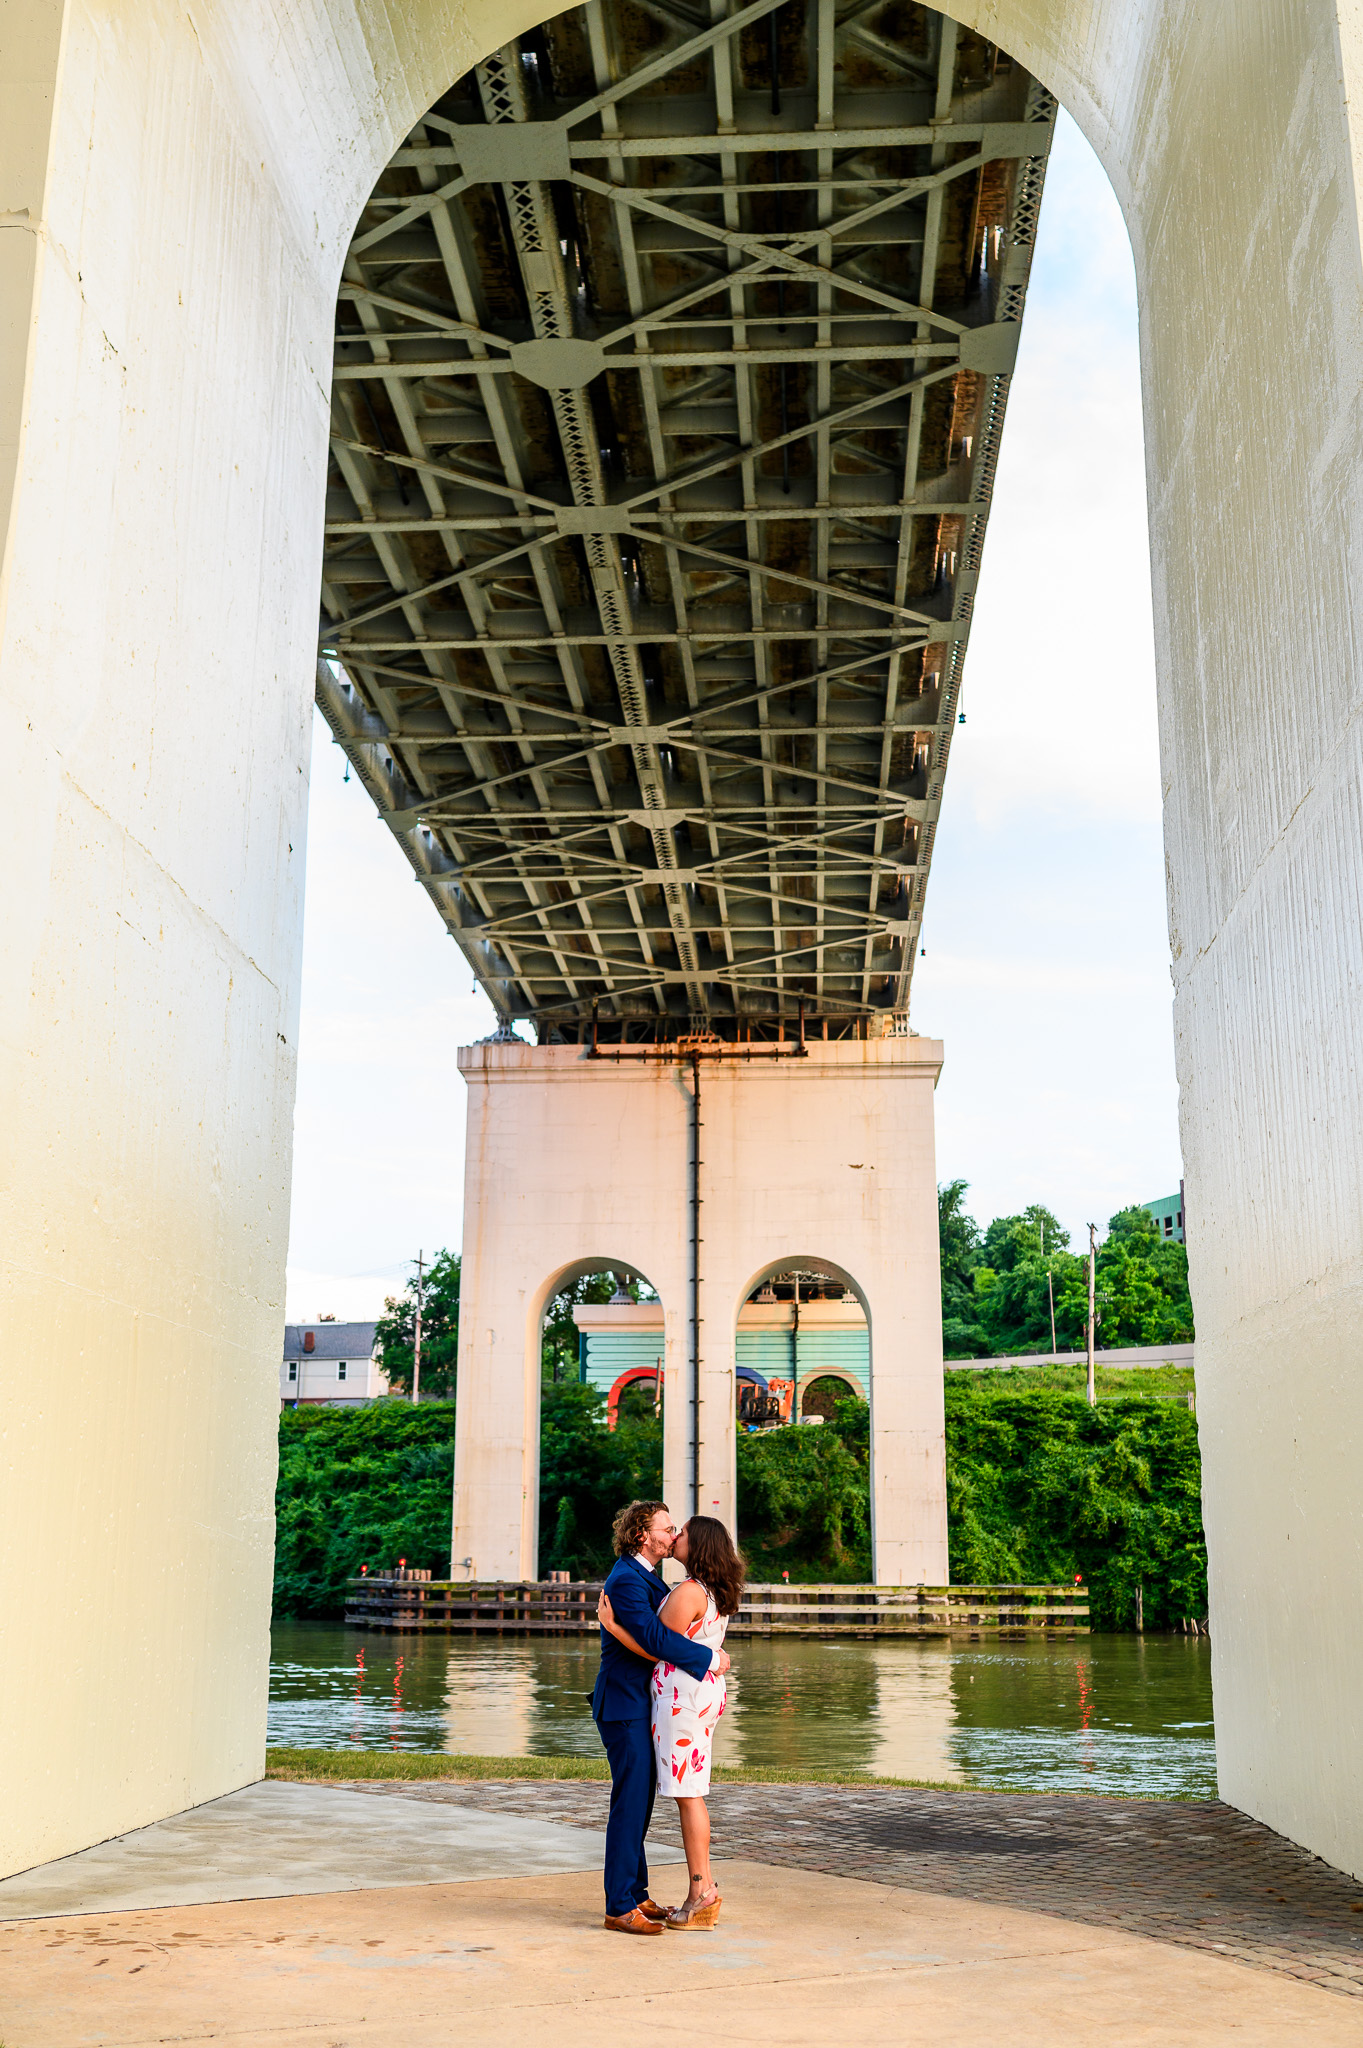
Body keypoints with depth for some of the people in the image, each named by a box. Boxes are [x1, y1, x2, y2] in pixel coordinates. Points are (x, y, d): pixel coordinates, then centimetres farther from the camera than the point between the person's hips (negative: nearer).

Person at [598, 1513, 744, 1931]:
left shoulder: (687, 1593, -17)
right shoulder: (716, 1594, 11)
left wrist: (612, 1626, -12)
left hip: (682, 1694, -9)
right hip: (706, 1692, 10)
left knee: (687, 1795, -4)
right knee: (692, 1794, 13)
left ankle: (700, 1896, 0)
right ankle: (706, 1889, 16)